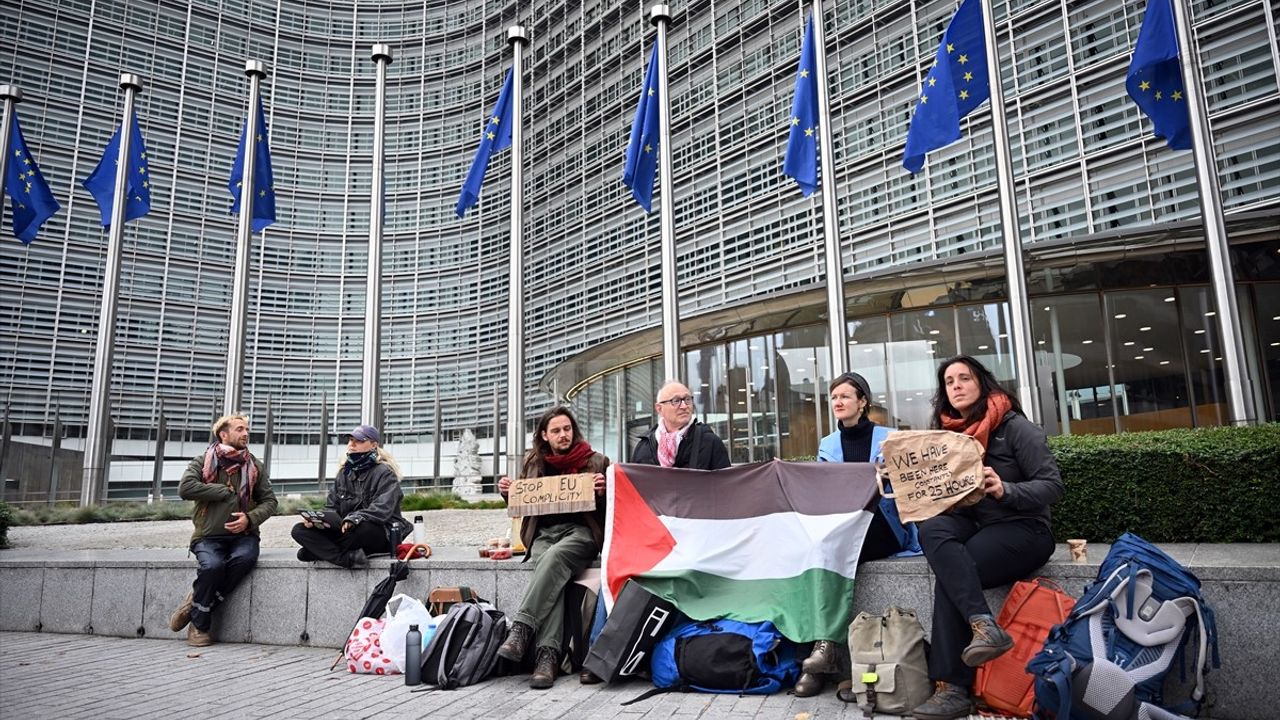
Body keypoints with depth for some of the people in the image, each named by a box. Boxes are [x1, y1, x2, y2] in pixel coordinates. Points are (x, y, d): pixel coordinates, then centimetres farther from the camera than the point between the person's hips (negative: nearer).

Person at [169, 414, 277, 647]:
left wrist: (250, 519, -8)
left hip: (243, 535, 2)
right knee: (212, 565, -33)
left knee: (245, 558, -32)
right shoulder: (202, 462, 7)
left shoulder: (255, 466, 14)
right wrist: (227, 492, -9)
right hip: (209, 536, -2)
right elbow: (185, 488, -11)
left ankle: (196, 604, -13)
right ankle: (199, 625, -9)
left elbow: (269, 501, 11)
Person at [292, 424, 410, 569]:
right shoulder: (344, 472, 15)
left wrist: (354, 519, -37)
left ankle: (317, 550, -14)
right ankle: (348, 558, -30)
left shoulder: (385, 473, -7)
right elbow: (331, 507, 11)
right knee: (299, 530, -10)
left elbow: (382, 510, -21)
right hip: (346, 530, 7)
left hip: (380, 535, -6)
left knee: (363, 527, -40)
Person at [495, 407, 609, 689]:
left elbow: (609, 509, 9)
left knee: (554, 557, -36)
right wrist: (508, 492, 5)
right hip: (543, 533, 2)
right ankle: (548, 653, -41)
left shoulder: (596, 462, 9)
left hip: (581, 531, -2)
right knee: (549, 570, -32)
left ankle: (522, 628, -41)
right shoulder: (532, 462, 18)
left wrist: (602, 492, -13)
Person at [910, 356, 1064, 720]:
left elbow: (1052, 485, -10)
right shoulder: (949, 432, 12)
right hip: (971, 525, 5)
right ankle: (983, 625, -40)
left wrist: (1004, 490, -27)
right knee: (932, 529, -30)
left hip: (1021, 529, -5)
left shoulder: (1015, 427, -5)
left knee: (948, 576, -29)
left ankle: (952, 688, -26)